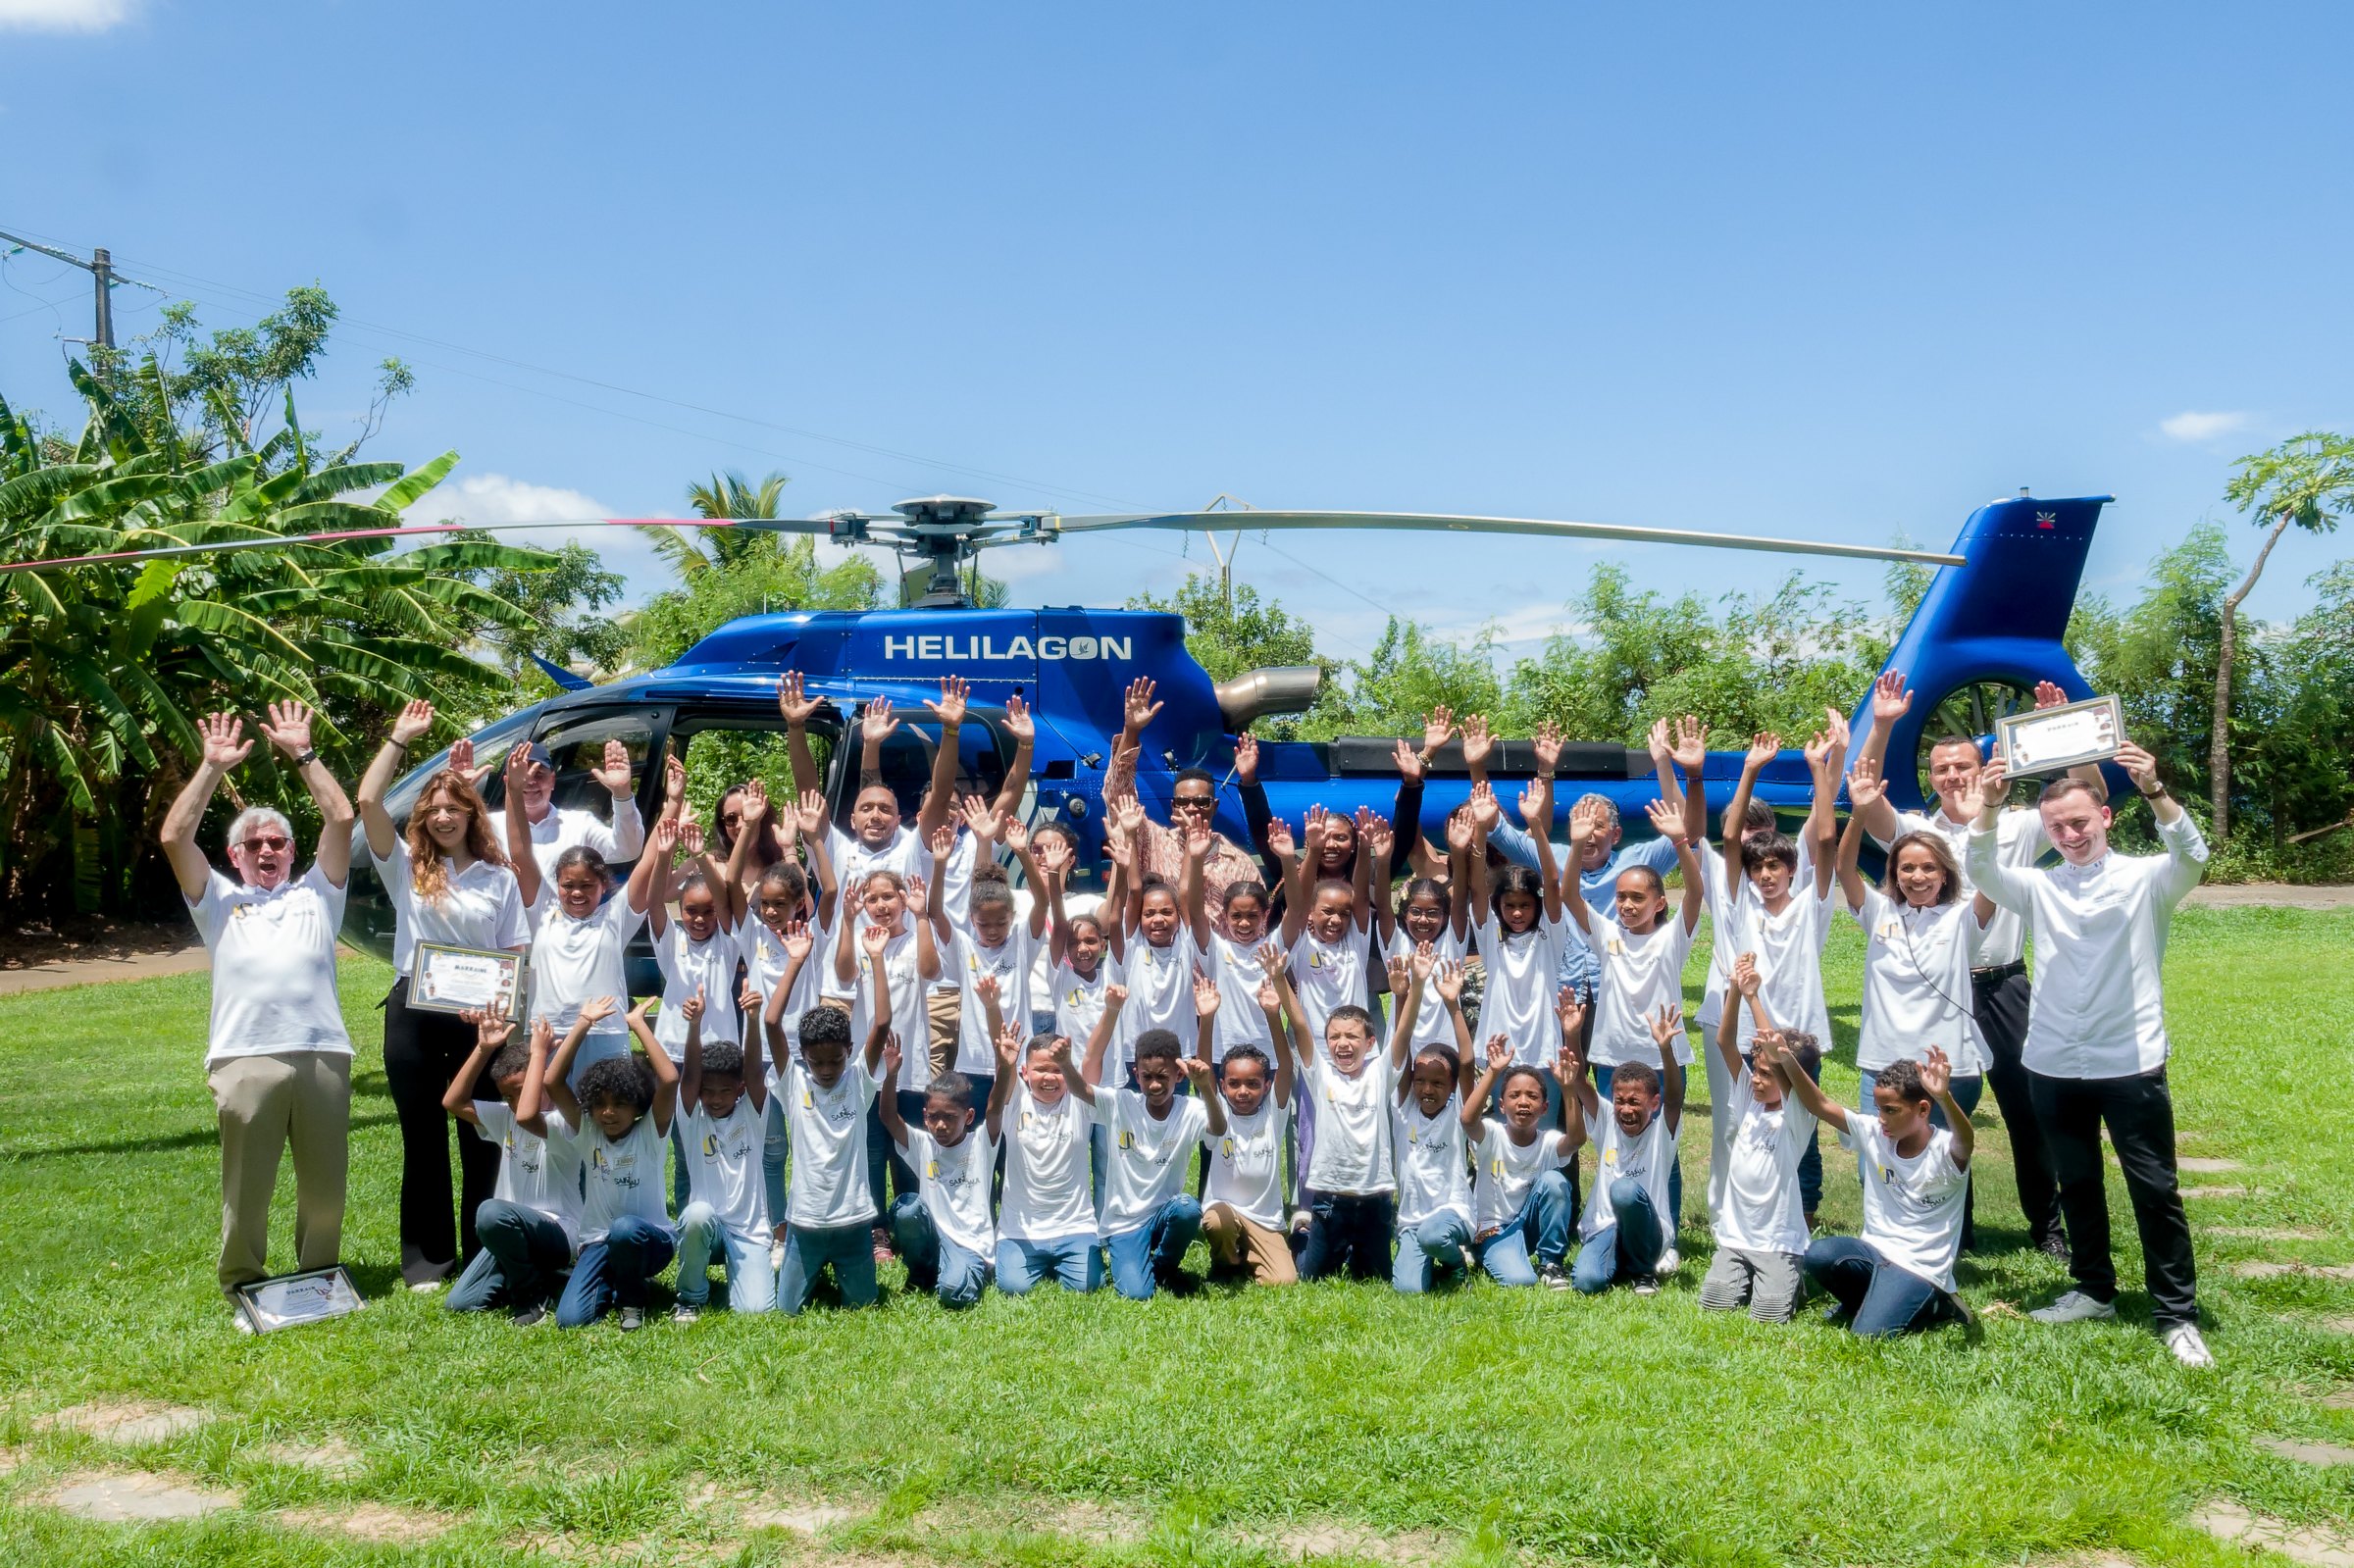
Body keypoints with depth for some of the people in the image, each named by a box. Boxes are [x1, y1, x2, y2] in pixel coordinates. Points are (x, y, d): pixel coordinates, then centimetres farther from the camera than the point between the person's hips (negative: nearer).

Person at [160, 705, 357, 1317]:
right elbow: (175, 838, 9)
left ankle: (319, 1279, 20)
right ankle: (243, 1287, 14)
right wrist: (212, 768, 9)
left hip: (322, 1053, 1)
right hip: (244, 1056, -1)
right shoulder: (220, 902, 21)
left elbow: (340, 819, 12)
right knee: (246, 1185, 1)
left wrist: (303, 753, 12)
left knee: (325, 1181, 5)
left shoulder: (316, 893, 22)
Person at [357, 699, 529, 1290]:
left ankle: (482, 1256, 17)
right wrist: (399, 739, -5)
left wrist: (508, 1013, -11)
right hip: (415, 1013, 0)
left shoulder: (498, 877, 4)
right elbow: (367, 802, -7)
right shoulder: (406, 867, 5)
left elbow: (516, 954, 4)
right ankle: (428, 1258, 17)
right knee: (423, 1139, 8)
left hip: (481, 1015, 0)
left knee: (483, 1136, 5)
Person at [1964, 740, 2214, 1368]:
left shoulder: (2145, 879, -3)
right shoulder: (2039, 887, 5)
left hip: (2132, 1065, -3)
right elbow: (1982, 871, -11)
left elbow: (2193, 857, -22)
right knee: (2077, 1186, 15)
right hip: (2054, 1067, 3)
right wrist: (1988, 806, -29)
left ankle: (2177, 1315, 10)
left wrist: (2154, 791, -38)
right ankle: (2095, 1291, 30)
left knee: (2155, 1191, 2)